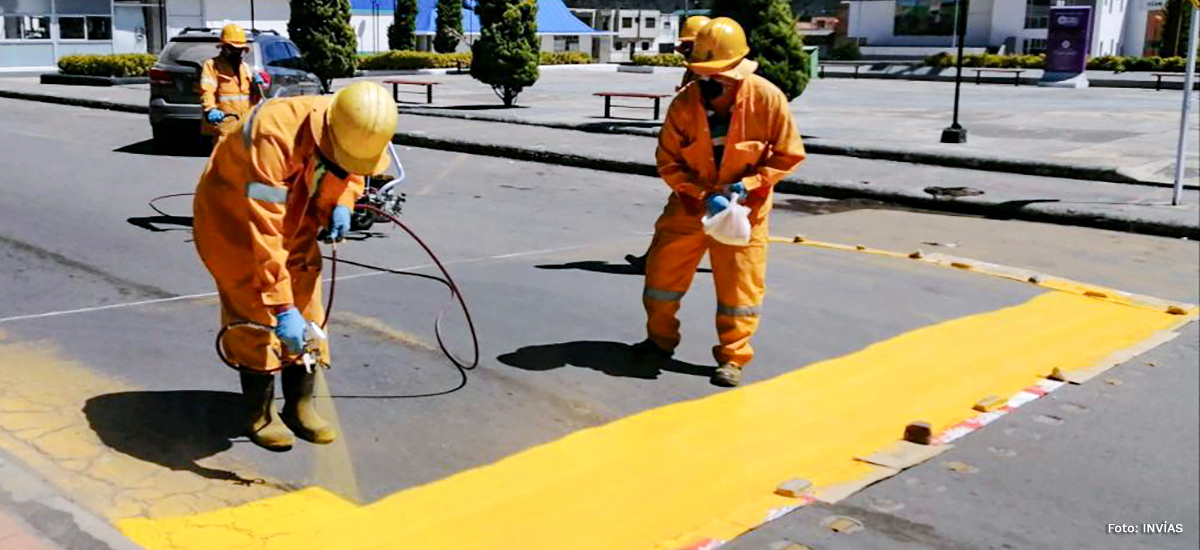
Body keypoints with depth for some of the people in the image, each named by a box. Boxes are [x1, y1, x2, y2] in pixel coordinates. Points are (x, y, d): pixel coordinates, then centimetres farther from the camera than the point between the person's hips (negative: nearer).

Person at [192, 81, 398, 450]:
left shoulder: (355, 133, -19)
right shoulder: (275, 135, -41)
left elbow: (351, 171, 8)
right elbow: (264, 233, -43)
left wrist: (342, 204, -15)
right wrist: (282, 308, -44)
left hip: (294, 219, 6)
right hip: (234, 217, -6)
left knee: (307, 310, 6)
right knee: (257, 317, -8)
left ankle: (300, 406, 19)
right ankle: (260, 416, 8)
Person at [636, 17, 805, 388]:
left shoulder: (767, 99, -19)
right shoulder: (684, 104, -16)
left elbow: (789, 155, -9)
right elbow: (668, 162, -10)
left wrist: (748, 185, -21)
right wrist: (703, 196, -23)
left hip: (744, 207, -2)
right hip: (690, 202, 2)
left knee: (740, 285, 1)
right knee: (663, 270, 8)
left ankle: (733, 357, 16)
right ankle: (661, 341, 30)